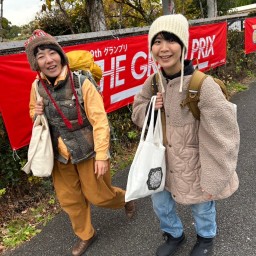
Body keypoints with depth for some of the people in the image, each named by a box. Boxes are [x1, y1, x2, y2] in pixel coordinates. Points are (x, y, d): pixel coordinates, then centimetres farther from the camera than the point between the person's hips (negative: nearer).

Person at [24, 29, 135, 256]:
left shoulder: (81, 82, -20)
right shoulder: (37, 86, -4)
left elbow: (100, 120, -18)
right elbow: (34, 114, 14)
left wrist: (101, 155, -19)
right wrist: (37, 113, -11)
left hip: (87, 151, -4)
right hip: (60, 154, 5)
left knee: (98, 195, 11)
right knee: (69, 199, 16)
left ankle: (125, 198, 45)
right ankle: (86, 235, 42)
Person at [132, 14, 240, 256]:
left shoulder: (203, 85, -27)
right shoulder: (153, 82, -8)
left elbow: (221, 137, -22)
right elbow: (137, 112, 9)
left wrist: (214, 180, -15)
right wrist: (151, 108, -15)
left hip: (195, 162, -5)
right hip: (164, 158, 5)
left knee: (201, 207, 20)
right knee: (160, 203, 23)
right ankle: (174, 235, 56)